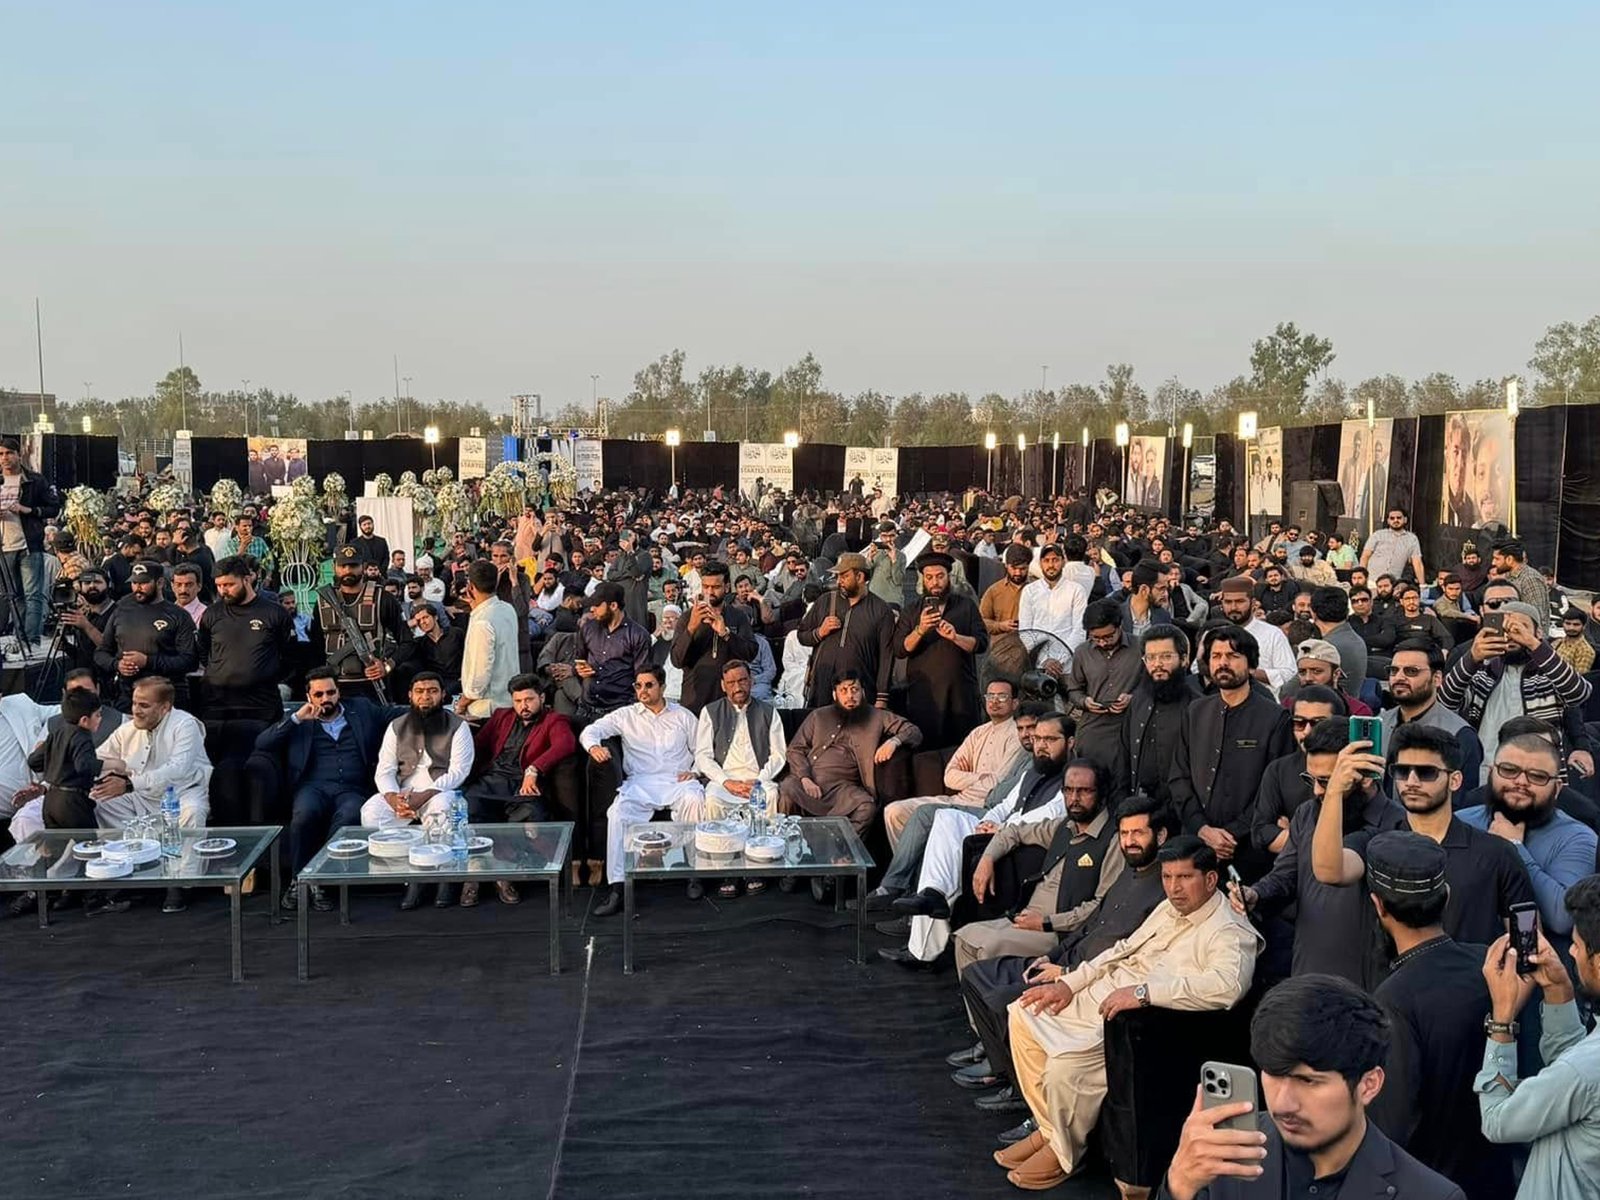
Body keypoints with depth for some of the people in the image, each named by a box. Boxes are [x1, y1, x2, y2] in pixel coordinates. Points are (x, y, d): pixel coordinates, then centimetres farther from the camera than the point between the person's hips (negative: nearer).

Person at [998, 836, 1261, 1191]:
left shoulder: (1230, 933, -15)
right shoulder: (1169, 909, 14)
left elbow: (1227, 985, -34)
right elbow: (1124, 949, 21)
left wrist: (1142, 991, -35)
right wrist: (1069, 983, 9)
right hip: (1103, 995, 10)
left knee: (1065, 1067, -28)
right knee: (1024, 1014, 4)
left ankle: (1064, 1152, 2)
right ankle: (1049, 1128, 12)